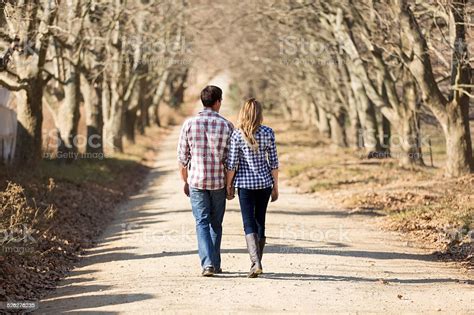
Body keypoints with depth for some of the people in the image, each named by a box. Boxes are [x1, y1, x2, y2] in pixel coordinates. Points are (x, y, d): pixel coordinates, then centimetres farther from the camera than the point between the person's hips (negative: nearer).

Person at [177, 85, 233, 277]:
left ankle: (207, 263, -13)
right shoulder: (226, 125, -5)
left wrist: (185, 181, 12)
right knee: (216, 224, 14)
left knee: (202, 223, 2)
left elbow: (182, 156, 0)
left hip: (196, 180, 0)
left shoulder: (189, 123, -4)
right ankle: (215, 264, 21)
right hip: (219, 182, 0)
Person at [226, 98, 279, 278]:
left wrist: (229, 186, 4)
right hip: (265, 182, 3)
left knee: (249, 224, -2)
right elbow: (273, 162, 0)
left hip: (245, 183, -3)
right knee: (260, 222, 15)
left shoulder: (237, 135, -9)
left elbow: (232, 164, -7)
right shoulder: (268, 133, -3)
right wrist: (275, 186, 8)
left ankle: (255, 262, -19)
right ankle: (257, 262, 21)